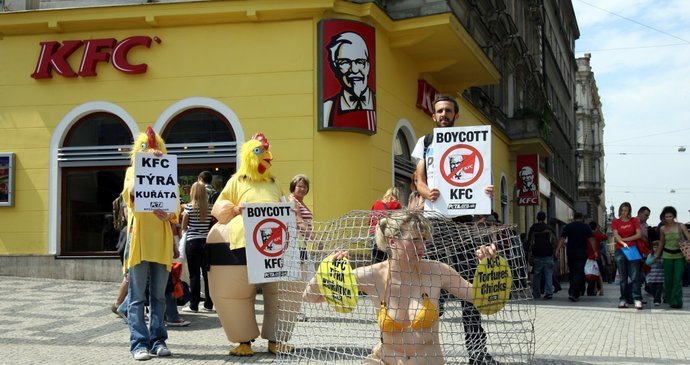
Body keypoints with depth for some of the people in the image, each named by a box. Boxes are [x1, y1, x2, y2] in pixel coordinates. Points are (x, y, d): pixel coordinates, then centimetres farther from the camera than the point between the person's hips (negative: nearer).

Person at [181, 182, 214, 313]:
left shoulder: (189, 207, -7)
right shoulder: (210, 208, 2)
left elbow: (184, 227, 0)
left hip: (192, 242, -3)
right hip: (207, 242, 3)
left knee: (194, 274, 0)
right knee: (207, 273, 8)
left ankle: (193, 305, 2)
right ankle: (208, 304, 12)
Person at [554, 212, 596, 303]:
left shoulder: (567, 226, 7)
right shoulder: (586, 227, 2)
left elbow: (562, 239, 0)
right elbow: (591, 240, -3)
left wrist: (558, 250, -2)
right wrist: (595, 251, 0)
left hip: (570, 253, 3)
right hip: (582, 254, -3)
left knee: (572, 273, 14)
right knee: (579, 273, -7)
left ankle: (574, 293, 18)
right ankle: (573, 293, -20)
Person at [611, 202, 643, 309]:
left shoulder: (634, 220, 8)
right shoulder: (615, 222, 8)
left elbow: (639, 234, -2)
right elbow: (616, 236, -7)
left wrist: (625, 239, -7)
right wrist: (623, 243, -25)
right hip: (620, 250, 1)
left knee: (635, 275, -8)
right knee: (623, 276, 3)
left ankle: (637, 299, -11)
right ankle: (624, 299, 4)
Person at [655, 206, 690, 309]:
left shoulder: (681, 227, -6)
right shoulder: (663, 229, 3)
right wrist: (658, 254, 23)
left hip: (679, 255, -3)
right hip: (667, 255, 3)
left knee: (677, 278, -9)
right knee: (668, 278, 7)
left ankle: (676, 301, -6)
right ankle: (669, 299, 23)